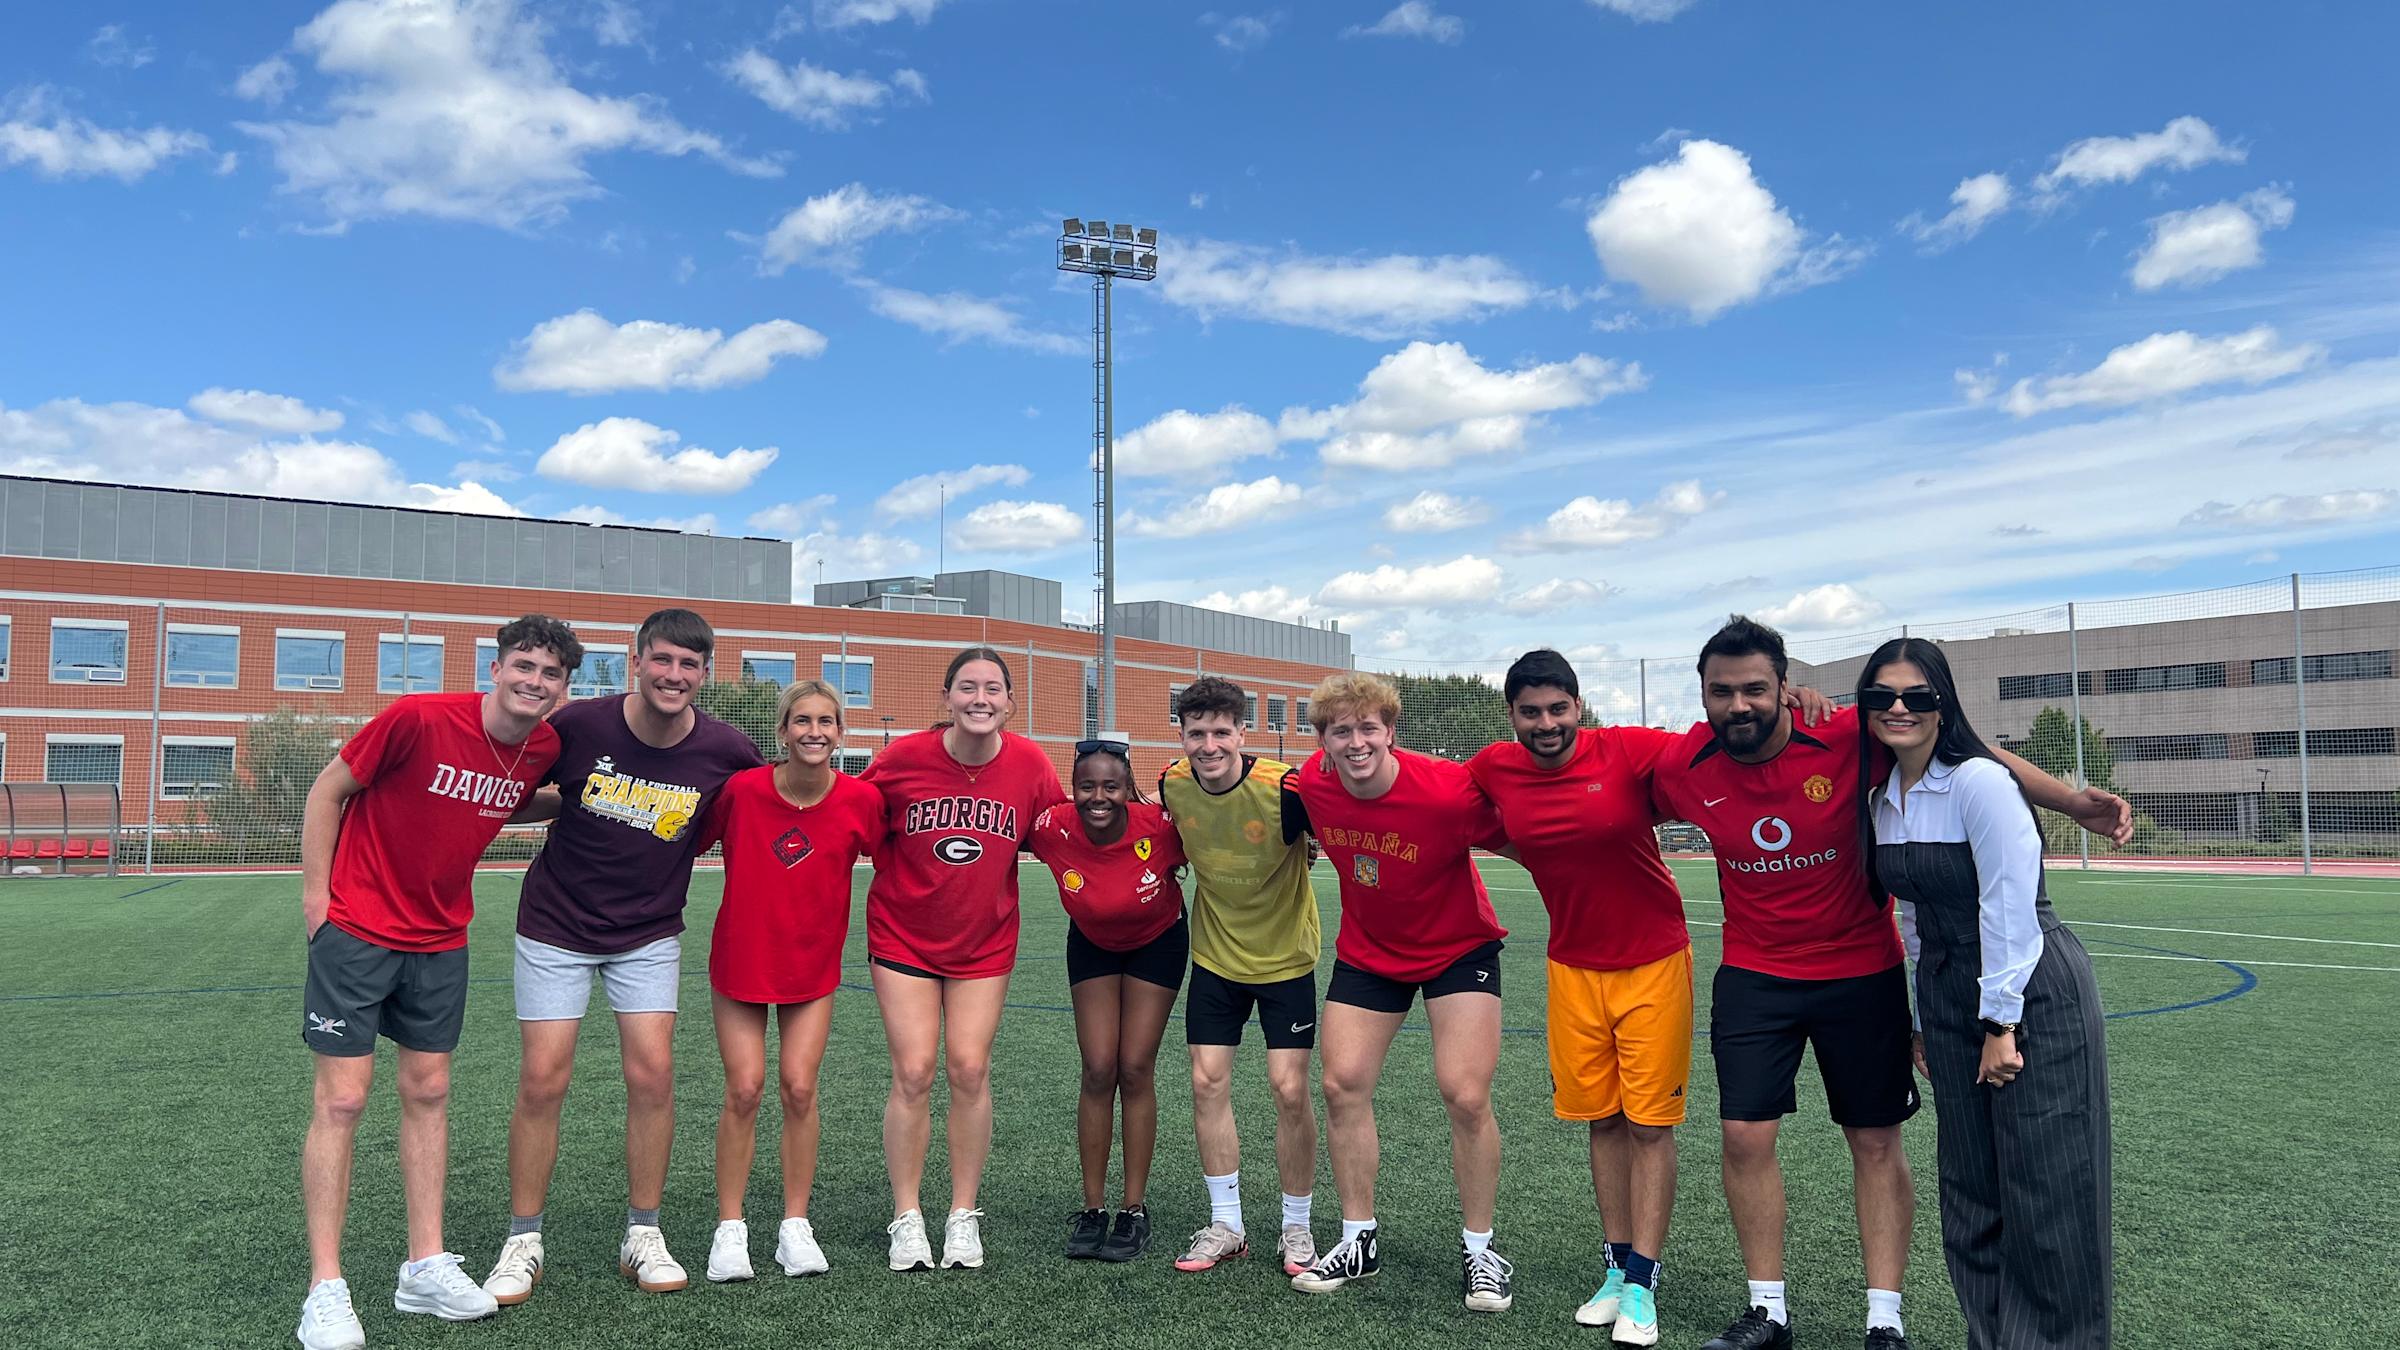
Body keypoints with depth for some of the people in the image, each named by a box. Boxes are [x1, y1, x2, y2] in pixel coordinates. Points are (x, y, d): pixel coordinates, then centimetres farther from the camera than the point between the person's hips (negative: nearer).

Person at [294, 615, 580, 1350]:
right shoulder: (419, 717, -21)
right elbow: (328, 790, -9)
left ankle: (426, 1267, 19)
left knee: (428, 1091, 10)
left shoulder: (544, 748, -5)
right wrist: (315, 894, -9)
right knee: (342, 1099, -3)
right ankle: (325, 1289, 6)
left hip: (441, 940, 5)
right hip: (358, 927, -5)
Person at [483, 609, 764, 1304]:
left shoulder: (725, 751, -13)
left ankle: (643, 1235, 12)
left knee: (652, 1074, -5)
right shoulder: (578, 726, -16)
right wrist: (559, 797, -14)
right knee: (542, 1079, -3)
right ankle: (523, 1242, 15)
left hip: (649, 934, 1)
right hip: (556, 927, -1)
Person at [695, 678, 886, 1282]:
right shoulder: (741, 789, -17)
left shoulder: (861, 799, -14)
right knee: (744, 1090, -2)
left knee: (799, 1089, -1)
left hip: (813, 964, 1)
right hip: (741, 959, 0)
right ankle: (730, 1228, 13)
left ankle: (795, 1226, 14)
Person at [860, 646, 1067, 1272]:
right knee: (913, 1073, -4)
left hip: (985, 940, 1)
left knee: (969, 1070, -1)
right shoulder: (903, 757, -16)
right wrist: (905, 877, 0)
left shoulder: (1030, 765, -12)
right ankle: (907, 1218, 12)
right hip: (904, 935, -1)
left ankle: (964, 1216, 15)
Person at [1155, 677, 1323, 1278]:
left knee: (1290, 1089, -4)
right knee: (1207, 1082, 2)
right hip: (1215, 956, 4)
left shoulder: (1283, 787, -26)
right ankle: (1225, 1225, 18)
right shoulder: (1172, 785, -11)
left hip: (1285, 956, -4)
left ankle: (1297, 1228, 16)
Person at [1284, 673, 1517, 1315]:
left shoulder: (1448, 790, -31)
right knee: (1343, 1085, 0)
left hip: (1459, 947, -4)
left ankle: (1479, 1248, 12)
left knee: (1466, 1095, -10)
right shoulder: (1310, 785, -18)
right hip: (1367, 950, 4)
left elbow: (1512, 840, -14)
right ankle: (1358, 1241, 18)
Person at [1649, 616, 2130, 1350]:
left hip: (1861, 971, -1)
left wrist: (2074, 802, -11)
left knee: (1876, 1142, 7)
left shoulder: (1847, 738, -21)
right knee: (1745, 1136, -1)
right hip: (1754, 976, 1)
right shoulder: (1681, 769, -15)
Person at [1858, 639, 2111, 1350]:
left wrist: (2000, 1023, -17)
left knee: (2042, 1191, -1)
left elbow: (2010, 904, -18)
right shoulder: (1880, 799, 6)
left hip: (2032, 993, -7)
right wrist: (1925, 1018, 15)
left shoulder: (1979, 780, -16)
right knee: (1970, 1187, 12)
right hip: (1948, 996, 7)